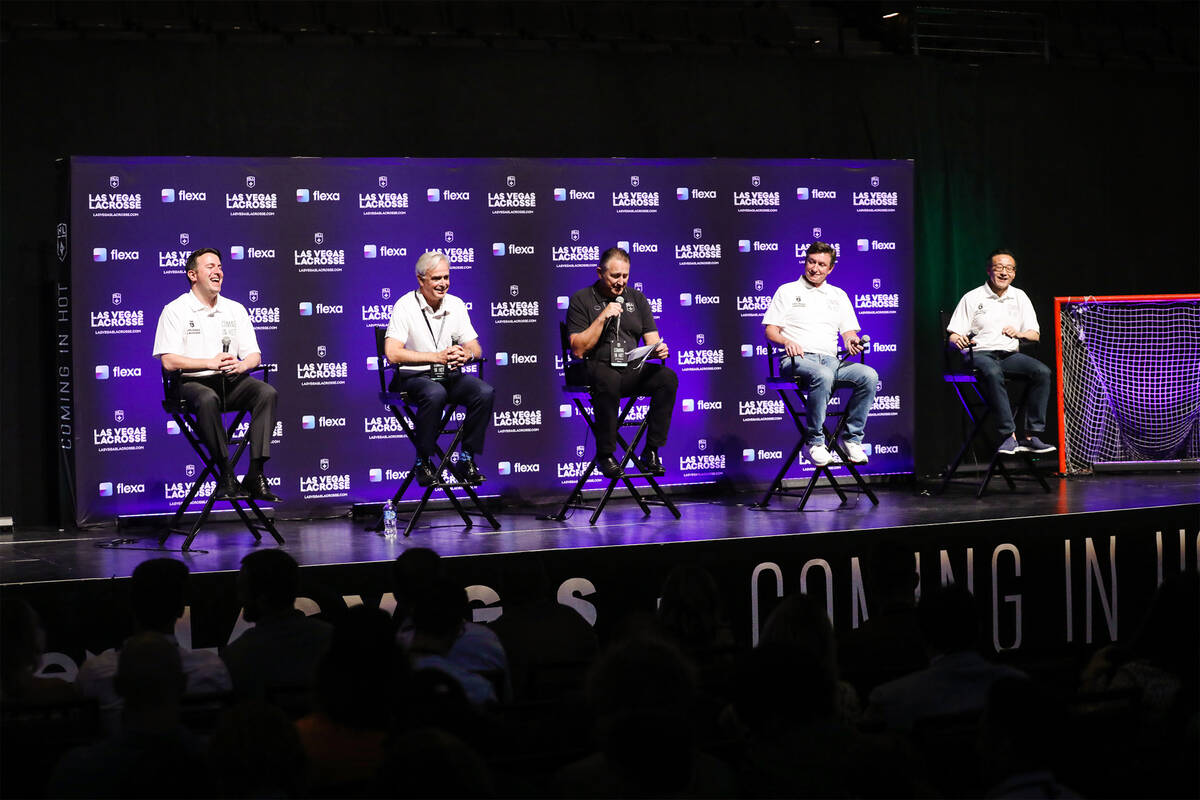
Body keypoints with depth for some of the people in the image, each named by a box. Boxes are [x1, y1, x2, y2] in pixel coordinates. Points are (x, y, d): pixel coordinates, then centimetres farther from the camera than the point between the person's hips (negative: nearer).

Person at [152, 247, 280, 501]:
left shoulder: (235, 309, 17)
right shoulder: (175, 310, 3)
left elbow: (255, 355, 13)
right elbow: (169, 361, -8)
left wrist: (241, 365, -12)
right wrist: (210, 363, -18)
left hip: (231, 381, 4)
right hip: (192, 383, -4)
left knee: (267, 393, -25)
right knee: (208, 399, -39)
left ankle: (255, 474, -28)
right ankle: (225, 475, -30)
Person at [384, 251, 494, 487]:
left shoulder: (456, 305, 9)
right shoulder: (405, 306, -7)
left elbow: (475, 348, 12)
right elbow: (392, 353, -17)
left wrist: (466, 354, -15)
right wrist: (437, 356, -20)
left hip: (450, 375, 5)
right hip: (414, 376, -5)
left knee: (485, 393, -22)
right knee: (435, 394, -38)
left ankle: (466, 459, -10)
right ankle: (423, 461, -19)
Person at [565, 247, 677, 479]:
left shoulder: (636, 298, 16)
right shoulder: (581, 300, 2)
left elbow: (652, 340, 12)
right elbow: (578, 349, -7)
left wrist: (658, 349, -13)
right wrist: (602, 318, -13)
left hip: (632, 370, 4)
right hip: (596, 368, -4)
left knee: (668, 377, -24)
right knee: (609, 380, -39)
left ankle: (651, 452, -19)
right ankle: (605, 454, -25)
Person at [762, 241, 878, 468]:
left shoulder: (838, 295, 25)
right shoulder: (787, 291, 14)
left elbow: (849, 331, 20)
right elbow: (770, 330, 6)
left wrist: (851, 341, -6)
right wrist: (786, 341, -16)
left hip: (830, 360, 4)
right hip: (796, 359, -4)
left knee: (869, 376, -25)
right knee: (823, 376, -40)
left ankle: (851, 438, -16)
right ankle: (813, 442, -30)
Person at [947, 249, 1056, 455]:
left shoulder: (1020, 297, 15)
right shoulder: (971, 298, 4)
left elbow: (1035, 335, 11)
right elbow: (953, 335, 0)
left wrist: (1019, 334, -11)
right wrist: (958, 340, -25)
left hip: (1010, 355, 4)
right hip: (980, 353, -4)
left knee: (1042, 372, -23)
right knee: (993, 373, -39)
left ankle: (1031, 436, -24)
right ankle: (1009, 435, -39)